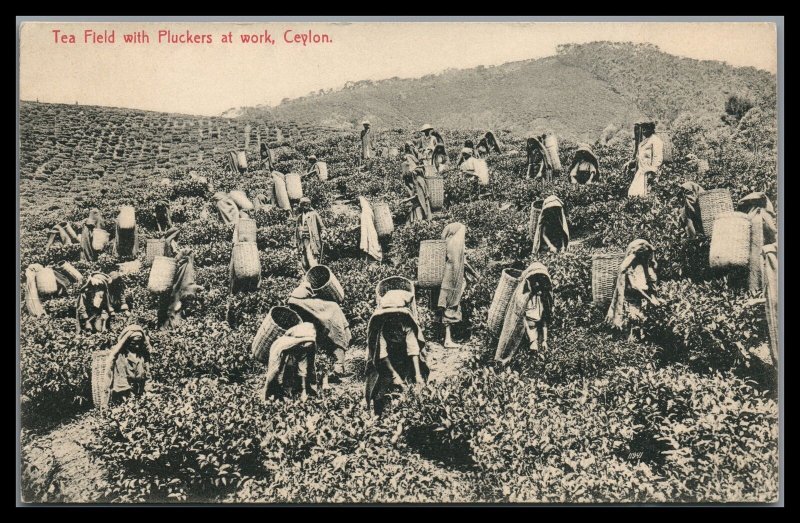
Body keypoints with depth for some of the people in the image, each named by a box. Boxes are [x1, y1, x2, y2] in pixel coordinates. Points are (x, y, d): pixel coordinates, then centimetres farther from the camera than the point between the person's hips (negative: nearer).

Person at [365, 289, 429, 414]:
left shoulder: (406, 322, -25)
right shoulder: (379, 324, -27)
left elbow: (413, 348, -31)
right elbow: (382, 352, -28)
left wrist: (418, 374, -38)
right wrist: (394, 374, -32)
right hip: (385, 362, -1)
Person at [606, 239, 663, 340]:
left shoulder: (644, 265, 9)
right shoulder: (630, 266, -11)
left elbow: (649, 284, 12)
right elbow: (634, 286, -16)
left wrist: (654, 297, -2)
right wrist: (650, 299, -19)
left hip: (642, 297, 6)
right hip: (631, 298, -6)